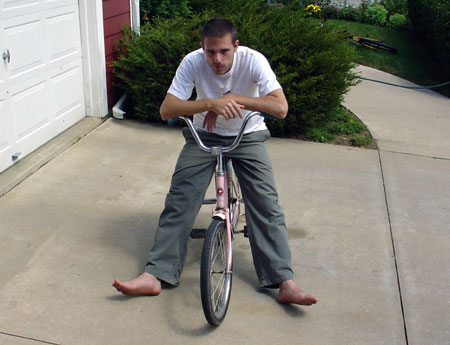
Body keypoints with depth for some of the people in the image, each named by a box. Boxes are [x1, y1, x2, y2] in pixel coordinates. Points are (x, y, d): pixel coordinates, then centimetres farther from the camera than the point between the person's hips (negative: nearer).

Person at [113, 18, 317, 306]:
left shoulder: (253, 60, -21)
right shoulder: (192, 62, -18)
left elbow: (281, 107, -30)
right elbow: (167, 110, -24)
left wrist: (232, 98, -35)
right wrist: (211, 103, -38)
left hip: (248, 137, -1)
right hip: (204, 135, 1)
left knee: (266, 204, -16)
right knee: (179, 201, -14)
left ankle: (286, 284, -16)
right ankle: (155, 276, -13)